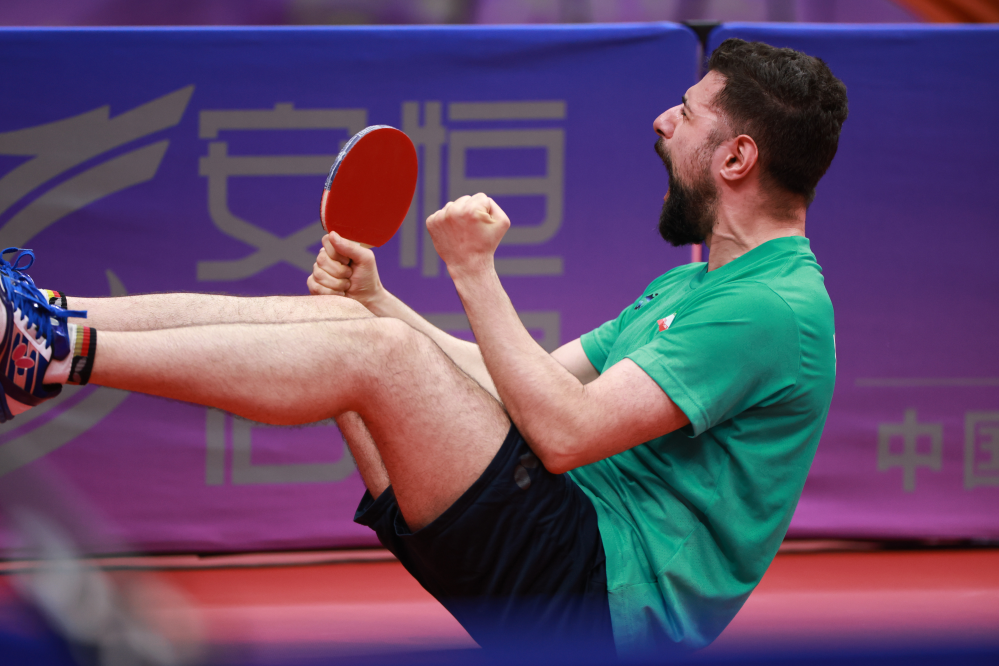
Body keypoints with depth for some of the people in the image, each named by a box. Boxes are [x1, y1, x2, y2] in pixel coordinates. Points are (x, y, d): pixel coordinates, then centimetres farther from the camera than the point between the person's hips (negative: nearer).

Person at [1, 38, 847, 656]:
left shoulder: (776, 310, -13)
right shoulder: (690, 285, 21)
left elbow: (564, 430, -20)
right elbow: (530, 383, 21)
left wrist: (475, 272, -13)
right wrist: (375, 297, 11)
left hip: (603, 600, -10)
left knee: (373, 351, -22)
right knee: (339, 316, 3)